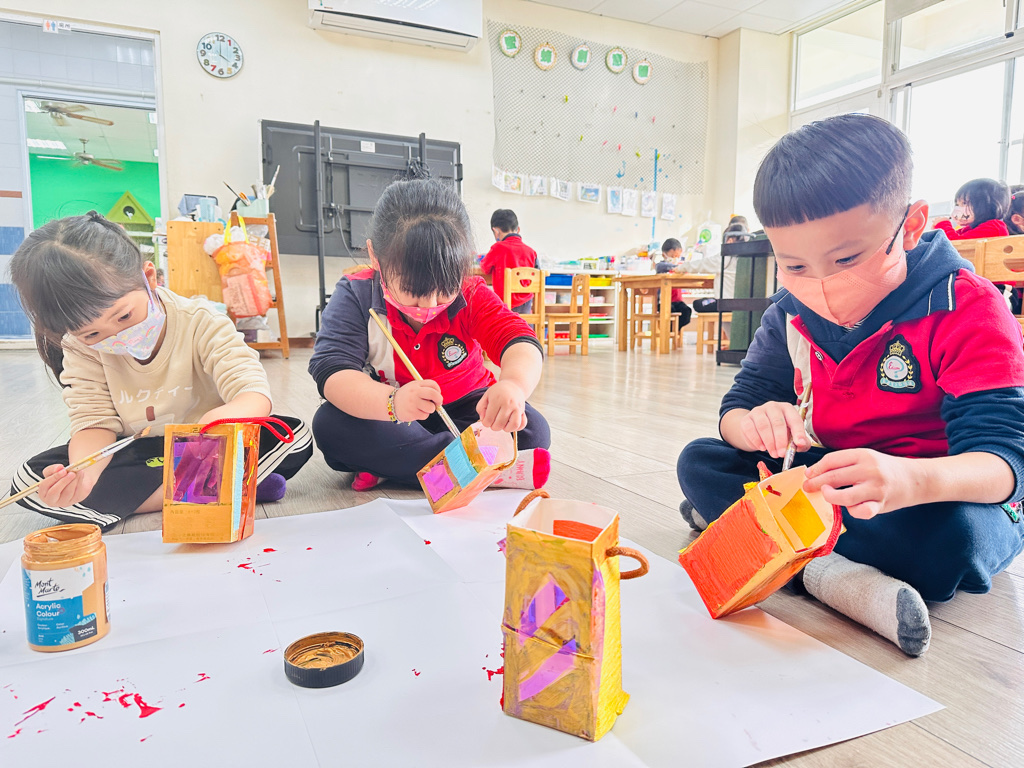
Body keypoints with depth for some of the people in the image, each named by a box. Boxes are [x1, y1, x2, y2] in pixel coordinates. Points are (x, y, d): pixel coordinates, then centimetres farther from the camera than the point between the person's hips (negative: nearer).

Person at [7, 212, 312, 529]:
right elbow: (95, 421, -13)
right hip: (136, 454, 4)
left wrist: (227, 415, -57)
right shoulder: (81, 347, -10)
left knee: (296, 436, -25)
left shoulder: (201, 322, -20)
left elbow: (256, 395, -32)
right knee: (29, 479, -21)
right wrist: (83, 473, -37)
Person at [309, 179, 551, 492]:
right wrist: (393, 402, -51)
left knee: (532, 429, -23)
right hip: (382, 416, 0)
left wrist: (514, 383, -55)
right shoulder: (355, 296, -17)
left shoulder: (472, 296, -13)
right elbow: (331, 372, -29)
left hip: (462, 410, 1)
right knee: (329, 425, -30)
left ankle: (386, 465, -23)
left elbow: (519, 341, -29)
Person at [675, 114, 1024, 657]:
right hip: (832, 487, 4)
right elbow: (736, 409, -5)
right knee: (698, 462, -11)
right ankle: (827, 571, -29)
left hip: (941, 498, -4)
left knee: (953, 536, -39)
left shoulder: (966, 309, -19)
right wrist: (755, 425, -33)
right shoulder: (791, 314, -5)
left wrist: (911, 480, -51)